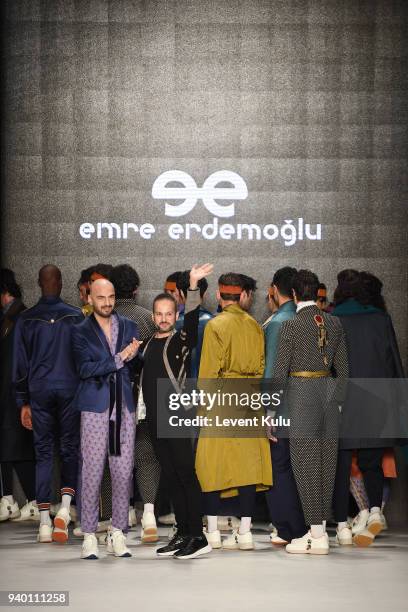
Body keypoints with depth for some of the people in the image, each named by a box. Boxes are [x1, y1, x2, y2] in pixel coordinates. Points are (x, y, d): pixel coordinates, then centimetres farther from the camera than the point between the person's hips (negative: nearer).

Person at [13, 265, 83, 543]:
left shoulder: (26, 319, 3)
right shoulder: (76, 315, -1)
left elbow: (20, 363, 5)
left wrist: (23, 402, 11)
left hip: (39, 392, 1)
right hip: (70, 390, -1)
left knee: (43, 452, 6)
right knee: (70, 449, 8)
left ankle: (45, 521, 3)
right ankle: (65, 507, -11)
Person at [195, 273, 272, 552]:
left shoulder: (216, 325, -7)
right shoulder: (255, 326, 8)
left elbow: (209, 371, -9)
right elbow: (262, 366, 11)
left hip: (221, 400, -4)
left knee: (213, 464, 3)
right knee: (248, 463, 5)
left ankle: (212, 533, 5)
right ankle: (245, 532, 3)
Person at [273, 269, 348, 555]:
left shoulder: (290, 327, -11)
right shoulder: (334, 323, 5)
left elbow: (279, 373, -10)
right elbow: (343, 369, 10)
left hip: (301, 394, -6)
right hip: (328, 392, 6)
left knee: (305, 464, -2)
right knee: (327, 462, 10)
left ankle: (317, 535, -3)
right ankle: (320, 530, 16)